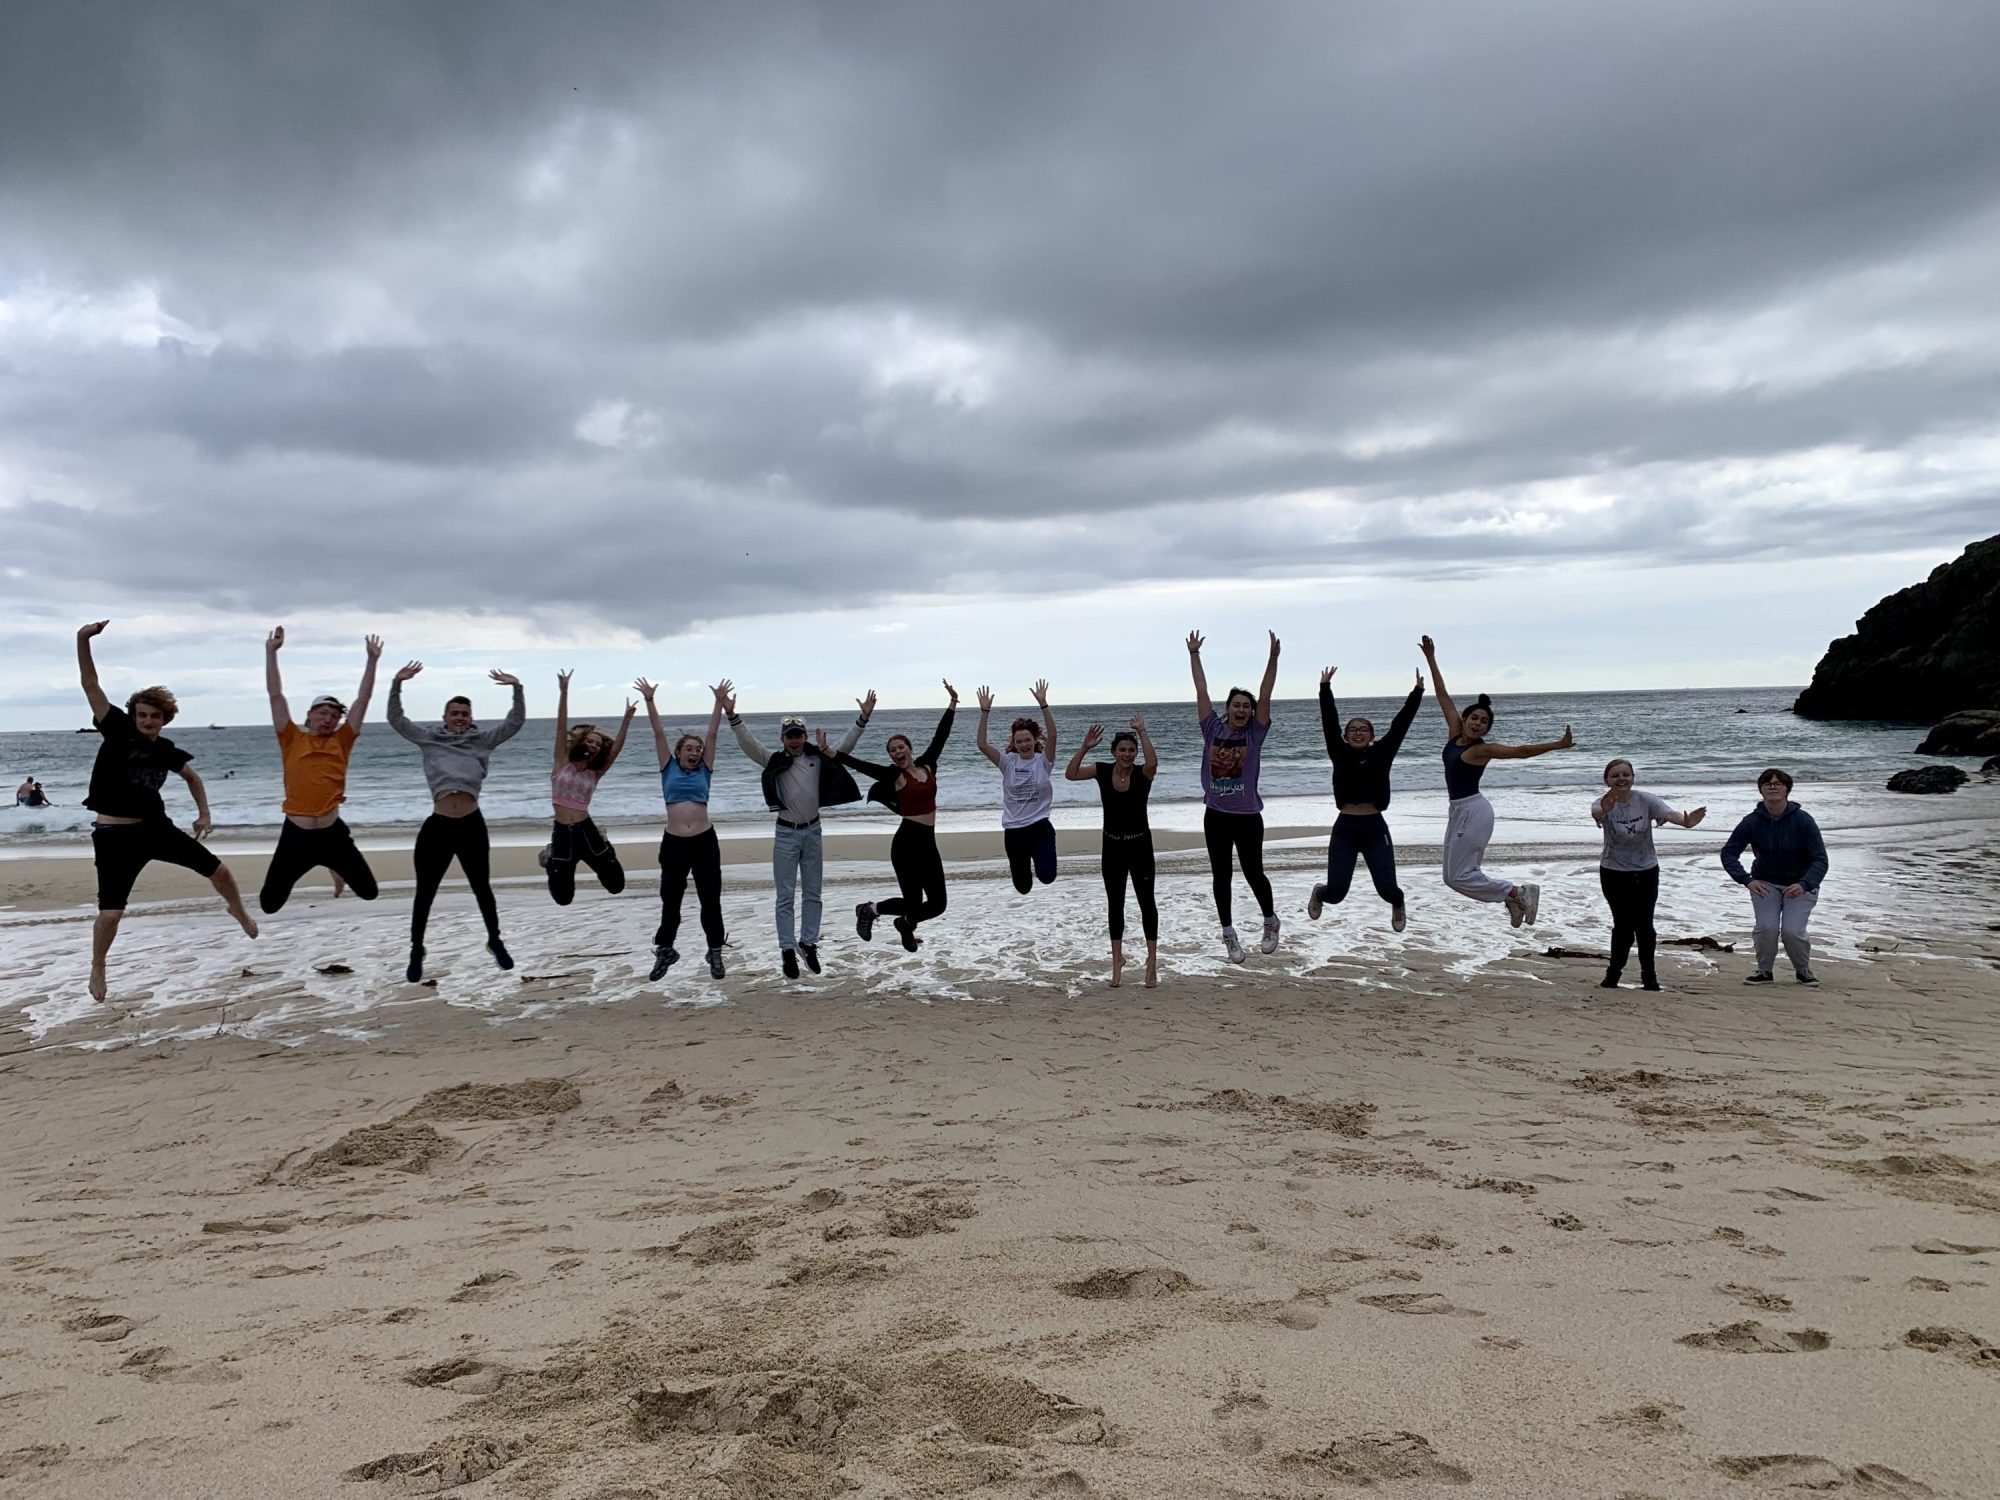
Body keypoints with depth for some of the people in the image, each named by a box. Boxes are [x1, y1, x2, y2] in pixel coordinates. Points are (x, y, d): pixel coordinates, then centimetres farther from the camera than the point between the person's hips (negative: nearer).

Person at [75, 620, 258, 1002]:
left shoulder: (166, 750, 3)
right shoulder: (118, 729, -9)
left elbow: (192, 777, 23)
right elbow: (90, 685, -17)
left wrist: (204, 813, 14)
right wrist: (83, 640, -28)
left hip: (155, 827, 4)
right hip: (115, 836, -4)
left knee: (219, 870, 9)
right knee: (110, 913, -9)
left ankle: (239, 913, 40)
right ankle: (97, 970, 19)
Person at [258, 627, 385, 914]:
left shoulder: (341, 741, 7)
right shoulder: (292, 739, 4)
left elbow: (363, 699, 5)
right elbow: (276, 695, 1)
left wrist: (372, 660, 2)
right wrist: (271, 652, -3)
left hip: (332, 833, 1)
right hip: (295, 834, -1)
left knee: (369, 891, 5)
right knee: (269, 904, 0)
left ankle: (338, 870, 40)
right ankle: (285, 879, 38)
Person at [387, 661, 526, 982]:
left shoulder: (483, 741, 7)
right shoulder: (429, 739, 8)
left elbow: (515, 723, 2)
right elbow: (396, 720, 4)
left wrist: (517, 688, -11)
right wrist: (396, 684, -8)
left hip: (472, 825, 0)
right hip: (437, 826, 0)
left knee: (482, 888, 14)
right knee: (425, 893, 7)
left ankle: (495, 942, 32)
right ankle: (416, 953, 22)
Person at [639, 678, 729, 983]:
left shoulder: (704, 770, 8)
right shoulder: (669, 769, 7)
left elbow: (711, 735, 3)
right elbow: (659, 734, 1)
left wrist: (719, 703, 0)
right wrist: (649, 701, -4)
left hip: (705, 842, 0)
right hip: (673, 843, 0)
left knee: (710, 901, 6)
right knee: (670, 902, 11)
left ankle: (715, 953, 18)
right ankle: (665, 951, 27)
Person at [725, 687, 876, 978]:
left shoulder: (818, 758, -1)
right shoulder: (774, 760, -8)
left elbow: (845, 744, -1)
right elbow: (748, 744, -18)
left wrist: (864, 718, -12)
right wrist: (732, 716, -31)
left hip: (813, 831, 3)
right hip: (786, 834, -3)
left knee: (812, 894, 11)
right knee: (786, 897, 2)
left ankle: (808, 943, 22)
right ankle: (788, 951, 7)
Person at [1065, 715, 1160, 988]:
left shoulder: (1142, 773, -12)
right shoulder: (1103, 771, -4)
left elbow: (1153, 762, -35)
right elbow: (1070, 774, -13)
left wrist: (1142, 732, -32)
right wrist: (1084, 748, -22)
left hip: (1140, 845, -2)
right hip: (1112, 846, 2)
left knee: (1146, 901, 4)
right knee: (1115, 903, 10)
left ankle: (1152, 960, 11)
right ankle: (1117, 958, 21)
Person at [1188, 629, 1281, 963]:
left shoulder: (1255, 733, -3)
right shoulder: (1213, 728, 2)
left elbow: (1265, 697, -12)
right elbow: (1201, 691, 2)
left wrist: (1273, 659, -21)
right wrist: (1194, 655, 0)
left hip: (1247, 817, -2)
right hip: (1216, 816, 2)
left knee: (1254, 874, 6)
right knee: (1220, 876, 7)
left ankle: (1270, 922, 31)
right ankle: (1229, 935, 19)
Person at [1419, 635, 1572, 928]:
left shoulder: (1482, 749, -11)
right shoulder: (1455, 734, 7)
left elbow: (1521, 751, -12)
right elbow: (1443, 696, 9)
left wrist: (1558, 745, -19)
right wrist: (1431, 659, 10)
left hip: (1473, 810, -8)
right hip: (1458, 810, 8)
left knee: (1459, 876, -9)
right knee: (1456, 874, 9)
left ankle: (1519, 893, 1)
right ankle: (1514, 897, 17)